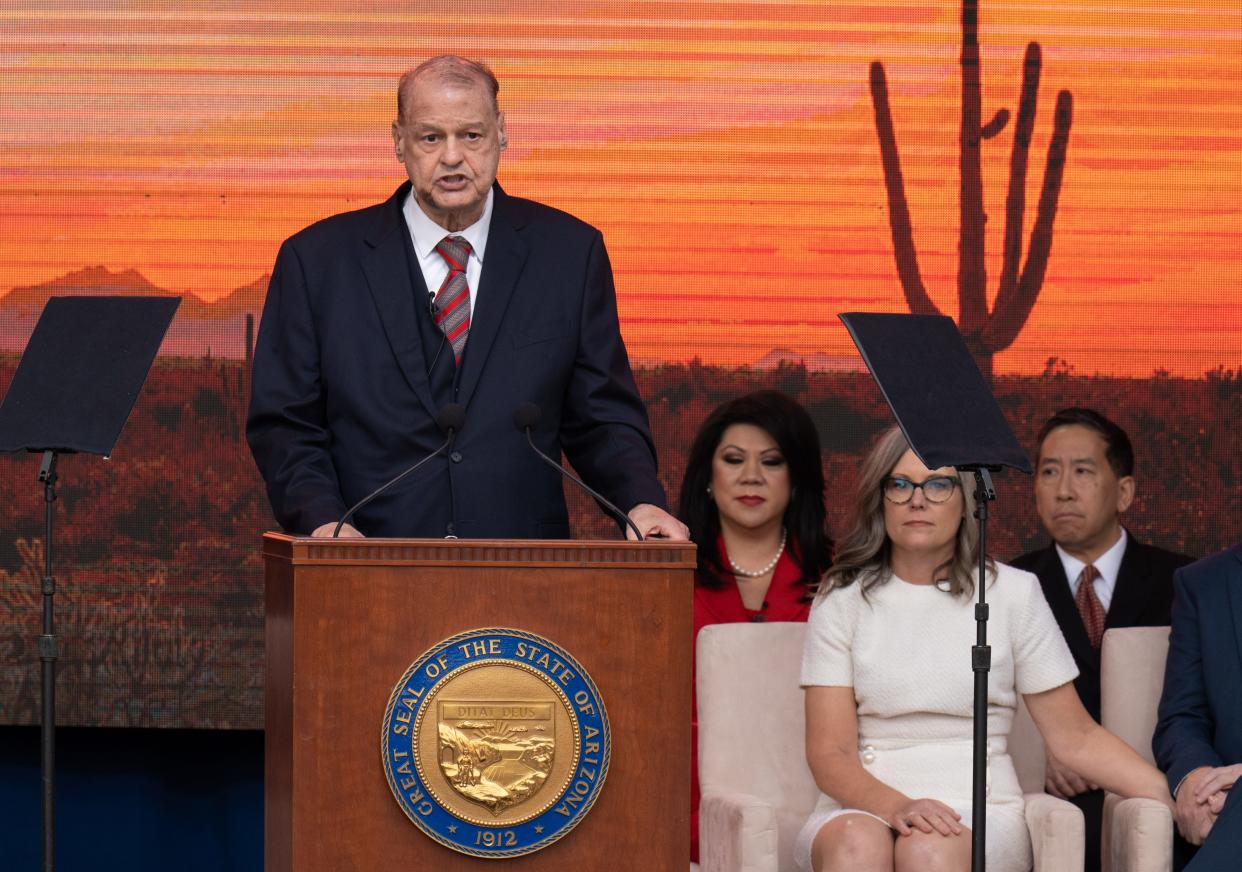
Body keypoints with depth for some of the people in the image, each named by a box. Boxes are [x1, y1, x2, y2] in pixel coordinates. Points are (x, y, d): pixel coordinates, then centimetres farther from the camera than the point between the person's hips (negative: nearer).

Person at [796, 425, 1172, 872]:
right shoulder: (843, 599, 7)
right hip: (865, 804, 0)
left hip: (979, 806, 0)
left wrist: (1172, 798, -7)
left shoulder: (1012, 593, 8)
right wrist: (896, 805, -22)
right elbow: (829, 752, 0)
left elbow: (1075, 737, 8)